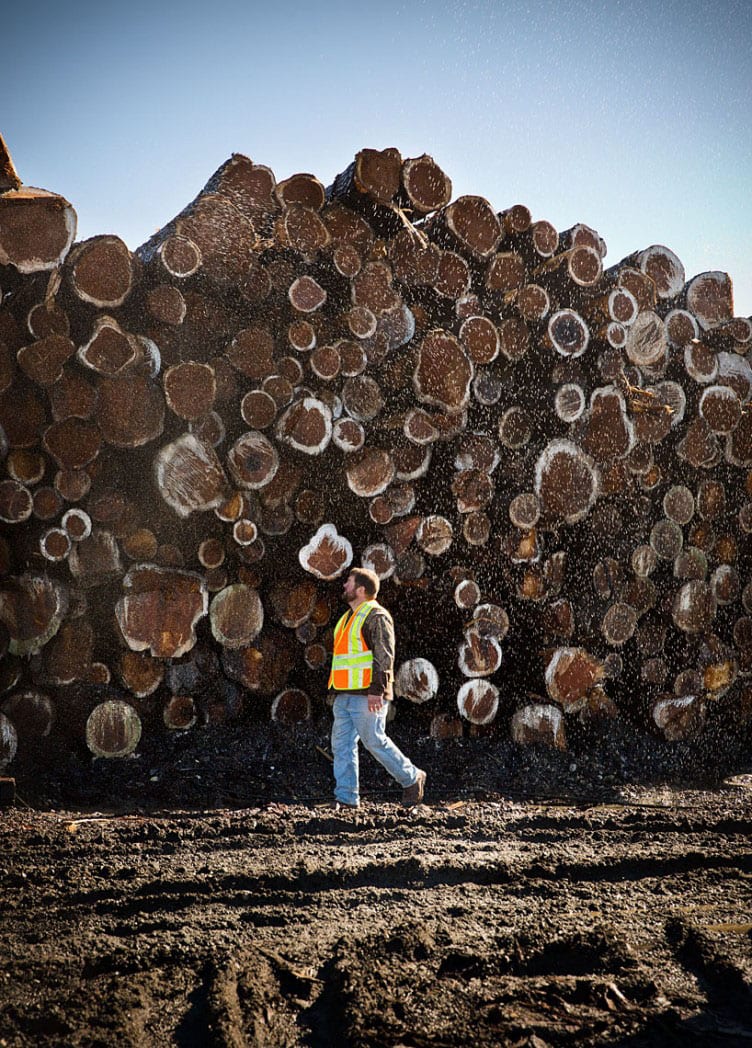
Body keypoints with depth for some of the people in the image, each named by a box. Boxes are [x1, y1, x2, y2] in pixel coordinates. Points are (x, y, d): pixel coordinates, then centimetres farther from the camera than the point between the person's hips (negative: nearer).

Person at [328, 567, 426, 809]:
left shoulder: (376, 616, -9)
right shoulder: (348, 617, 21)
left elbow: (384, 655, -16)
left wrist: (376, 690, -23)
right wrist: (335, 690, 23)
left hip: (366, 695, -9)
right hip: (344, 696, 9)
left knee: (375, 740, -7)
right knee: (341, 743, 2)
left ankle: (411, 778, 10)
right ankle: (346, 797, 3)